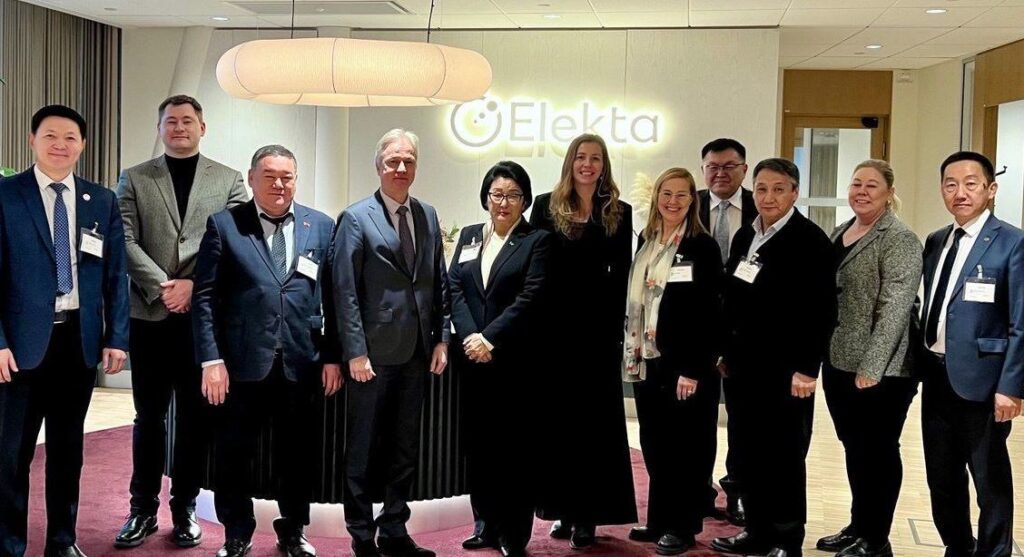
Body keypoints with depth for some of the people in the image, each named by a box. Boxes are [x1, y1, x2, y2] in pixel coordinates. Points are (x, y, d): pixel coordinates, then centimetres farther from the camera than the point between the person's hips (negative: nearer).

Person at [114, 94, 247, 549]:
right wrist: (163, 287, -13)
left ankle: (185, 508, 18)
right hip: (150, 315, 0)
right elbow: (126, 242, -1)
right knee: (149, 415, 7)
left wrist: (194, 285, -12)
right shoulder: (135, 179, 9)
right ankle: (143, 508, 18)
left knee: (196, 416, 6)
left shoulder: (229, 180, 8)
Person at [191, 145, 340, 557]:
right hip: (242, 362, -1)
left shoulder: (321, 226, 7)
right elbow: (206, 297, -3)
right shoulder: (223, 224, 1)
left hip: (300, 362, 2)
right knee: (235, 454, 9)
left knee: (295, 453, 13)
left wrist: (334, 356, 3)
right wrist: (211, 359, -9)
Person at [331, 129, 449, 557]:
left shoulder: (428, 216, 9)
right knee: (364, 450, 7)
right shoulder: (357, 218, -7)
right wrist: (355, 352, -15)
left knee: (404, 449, 14)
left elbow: (439, 283, 11)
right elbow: (345, 291, -10)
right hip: (374, 352, -5)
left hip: (416, 352, 5)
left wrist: (441, 339, 4)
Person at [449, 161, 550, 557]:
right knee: (480, 444, 10)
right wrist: (470, 337, -11)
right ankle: (488, 524, 22)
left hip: (516, 359, -4)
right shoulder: (469, 236, 14)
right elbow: (454, 289, 5)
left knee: (515, 446, 1)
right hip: (473, 358, 5)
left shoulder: (538, 241, 0)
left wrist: (490, 339, -16)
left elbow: (530, 298, -10)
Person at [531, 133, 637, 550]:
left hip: (599, 329, 0)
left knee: (594, 421, 3)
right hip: (554, 327, 0)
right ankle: (563, 509, 16)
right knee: (557, 418, 6)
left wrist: (616, 330, -5)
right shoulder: (546, 206, 5)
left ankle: (587, 515, 9)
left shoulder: (619, 213, 6)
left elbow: (621, 276, 4)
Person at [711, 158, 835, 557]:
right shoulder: (744, 237, 13)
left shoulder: (811, 240, -9)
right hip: (745, 366, 7)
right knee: (749, 454, 11)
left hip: (785, 369, -7)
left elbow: (822, 310, -14)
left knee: (785, 457, 2)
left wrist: (807, 368, -18)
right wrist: (727, 352, 15)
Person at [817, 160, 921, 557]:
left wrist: (871, 367, -21)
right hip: (838, 362, 7)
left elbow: (894, 307, -18)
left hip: (880, 369, -7)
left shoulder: (899, 240, -11)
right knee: (854, 450, 16)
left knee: (878, 452, 5)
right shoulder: (839, 234, 12)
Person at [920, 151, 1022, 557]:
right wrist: (920, 365, 9)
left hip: (980, 380, -7)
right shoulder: (936, 241, 10)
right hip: (936, 376, 7)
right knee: (941, 477, 17)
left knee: (990, 480, 6)